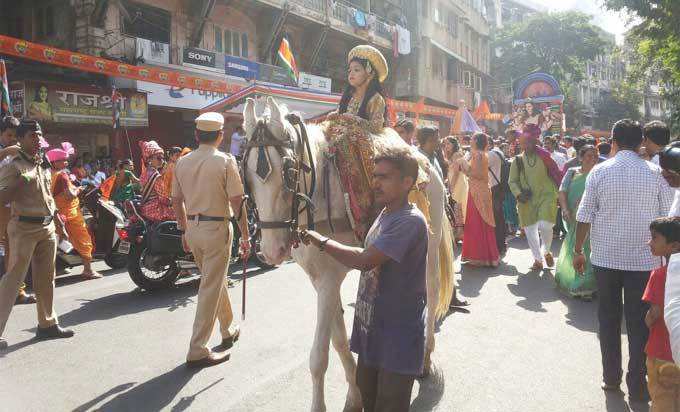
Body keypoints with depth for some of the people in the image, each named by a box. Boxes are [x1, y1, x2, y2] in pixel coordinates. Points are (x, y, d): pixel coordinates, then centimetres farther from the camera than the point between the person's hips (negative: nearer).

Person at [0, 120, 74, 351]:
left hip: (47, 227, 7)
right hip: (24, 228, -7)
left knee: (46, 279, 13)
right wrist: (20, 182, -27)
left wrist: (57, 219, 22)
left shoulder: (44, 164, 14)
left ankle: (47, 323, 23)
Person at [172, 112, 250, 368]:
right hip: (217, 228, -6)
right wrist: (245, 237, -6)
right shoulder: (225, 161, -11)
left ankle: (228, 331, 39)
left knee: (215, 280, 22)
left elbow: (176, 200, 10)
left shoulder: (182, 162, 5)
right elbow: (237, 202, -13)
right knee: (210, 287, 1)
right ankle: (197, 351, 6)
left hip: (193, 229, 6)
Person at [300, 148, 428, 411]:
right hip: (371, 330, 9)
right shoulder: (385, 214, 7)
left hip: (398, 337, -9)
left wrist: (321, 241, -19)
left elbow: (364, 260, -29)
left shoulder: (410, 221, -22)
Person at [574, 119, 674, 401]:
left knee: (609, 319, 15)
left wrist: (578, 251, 6)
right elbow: (668, 218, 0)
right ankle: (637, 386, 15)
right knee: (639, 324, 8)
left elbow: (585, 216, -5)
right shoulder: (656, 174, -4)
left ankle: (611, 377, 25)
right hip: (644, 260, 0)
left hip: (605, 258, 0)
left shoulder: (599, 172, -5)